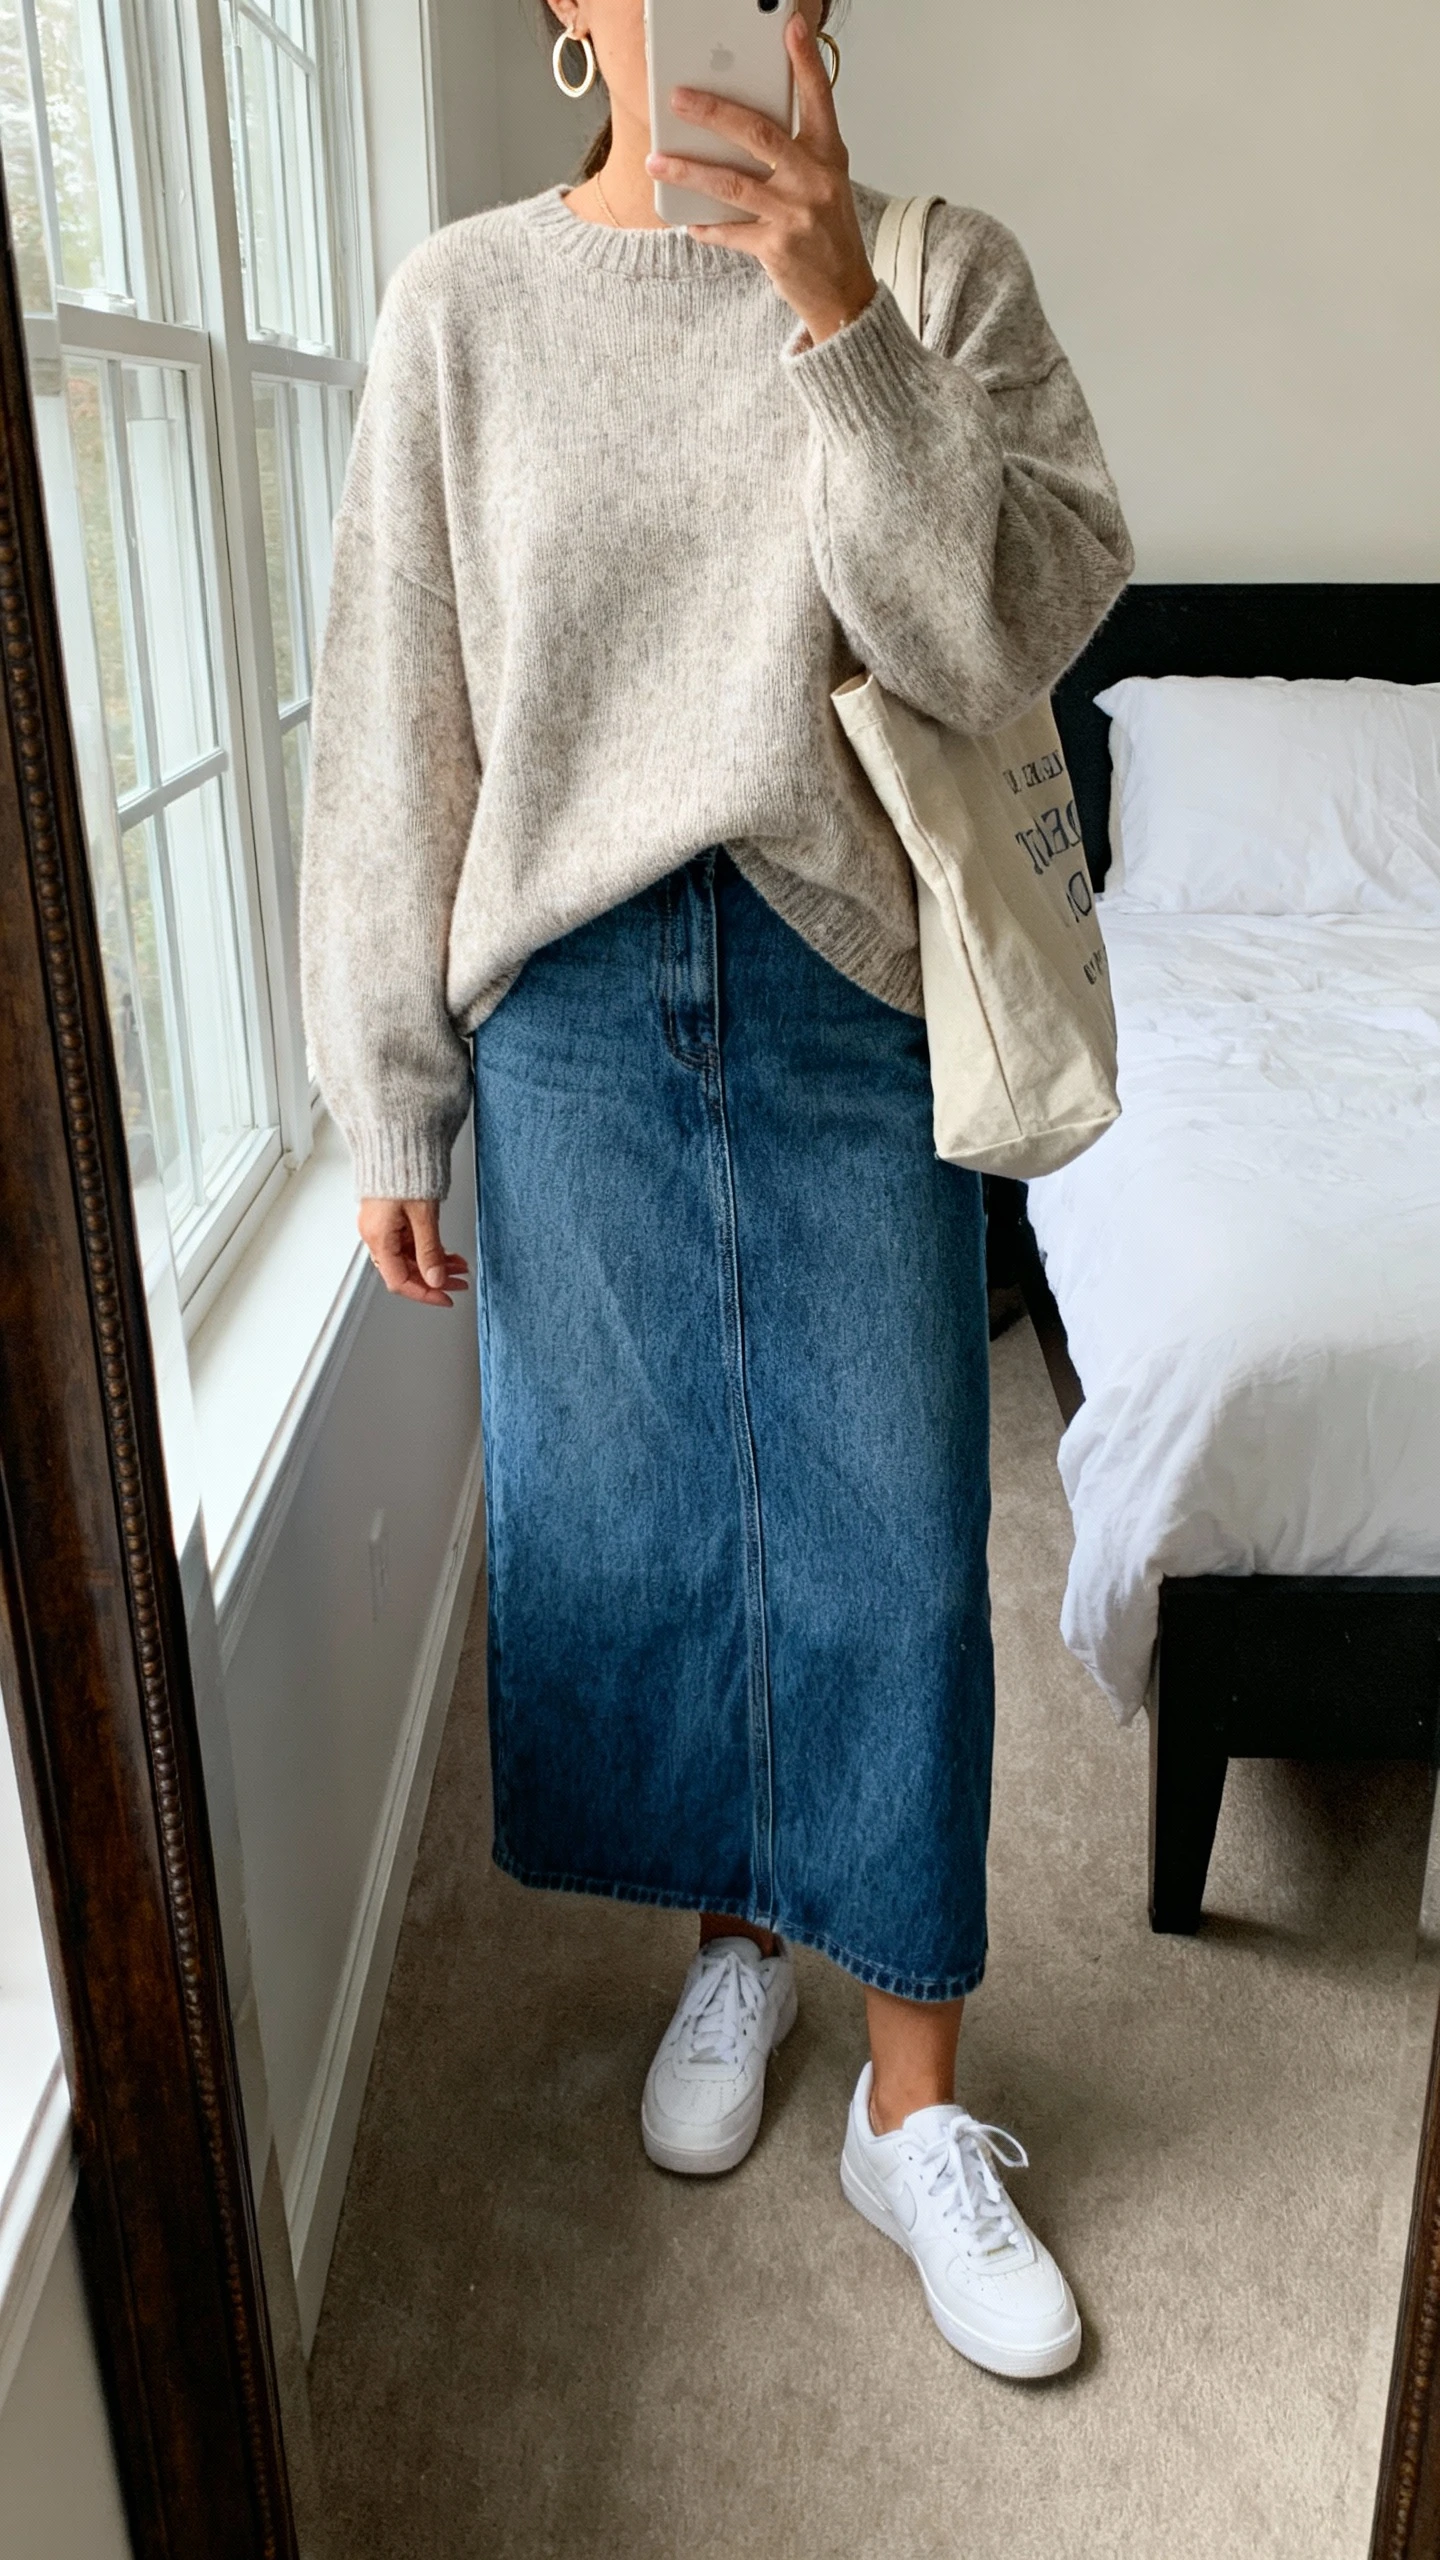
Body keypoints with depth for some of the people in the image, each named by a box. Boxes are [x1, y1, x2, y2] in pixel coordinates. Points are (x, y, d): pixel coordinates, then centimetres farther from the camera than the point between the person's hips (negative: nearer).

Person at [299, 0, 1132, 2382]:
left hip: (854, 992, 0)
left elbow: (1003, 639, -10)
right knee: (623, 1514, 11)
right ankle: (735, 1933, 39)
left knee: (892, 1539, 3)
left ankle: (913, 2102, 23)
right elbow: (399, 728, 1)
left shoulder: (946, 275, 3)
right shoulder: (466, 300, 3)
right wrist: (391, 1106, 0)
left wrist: (841, 318, -19)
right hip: (572, 1005, 1)